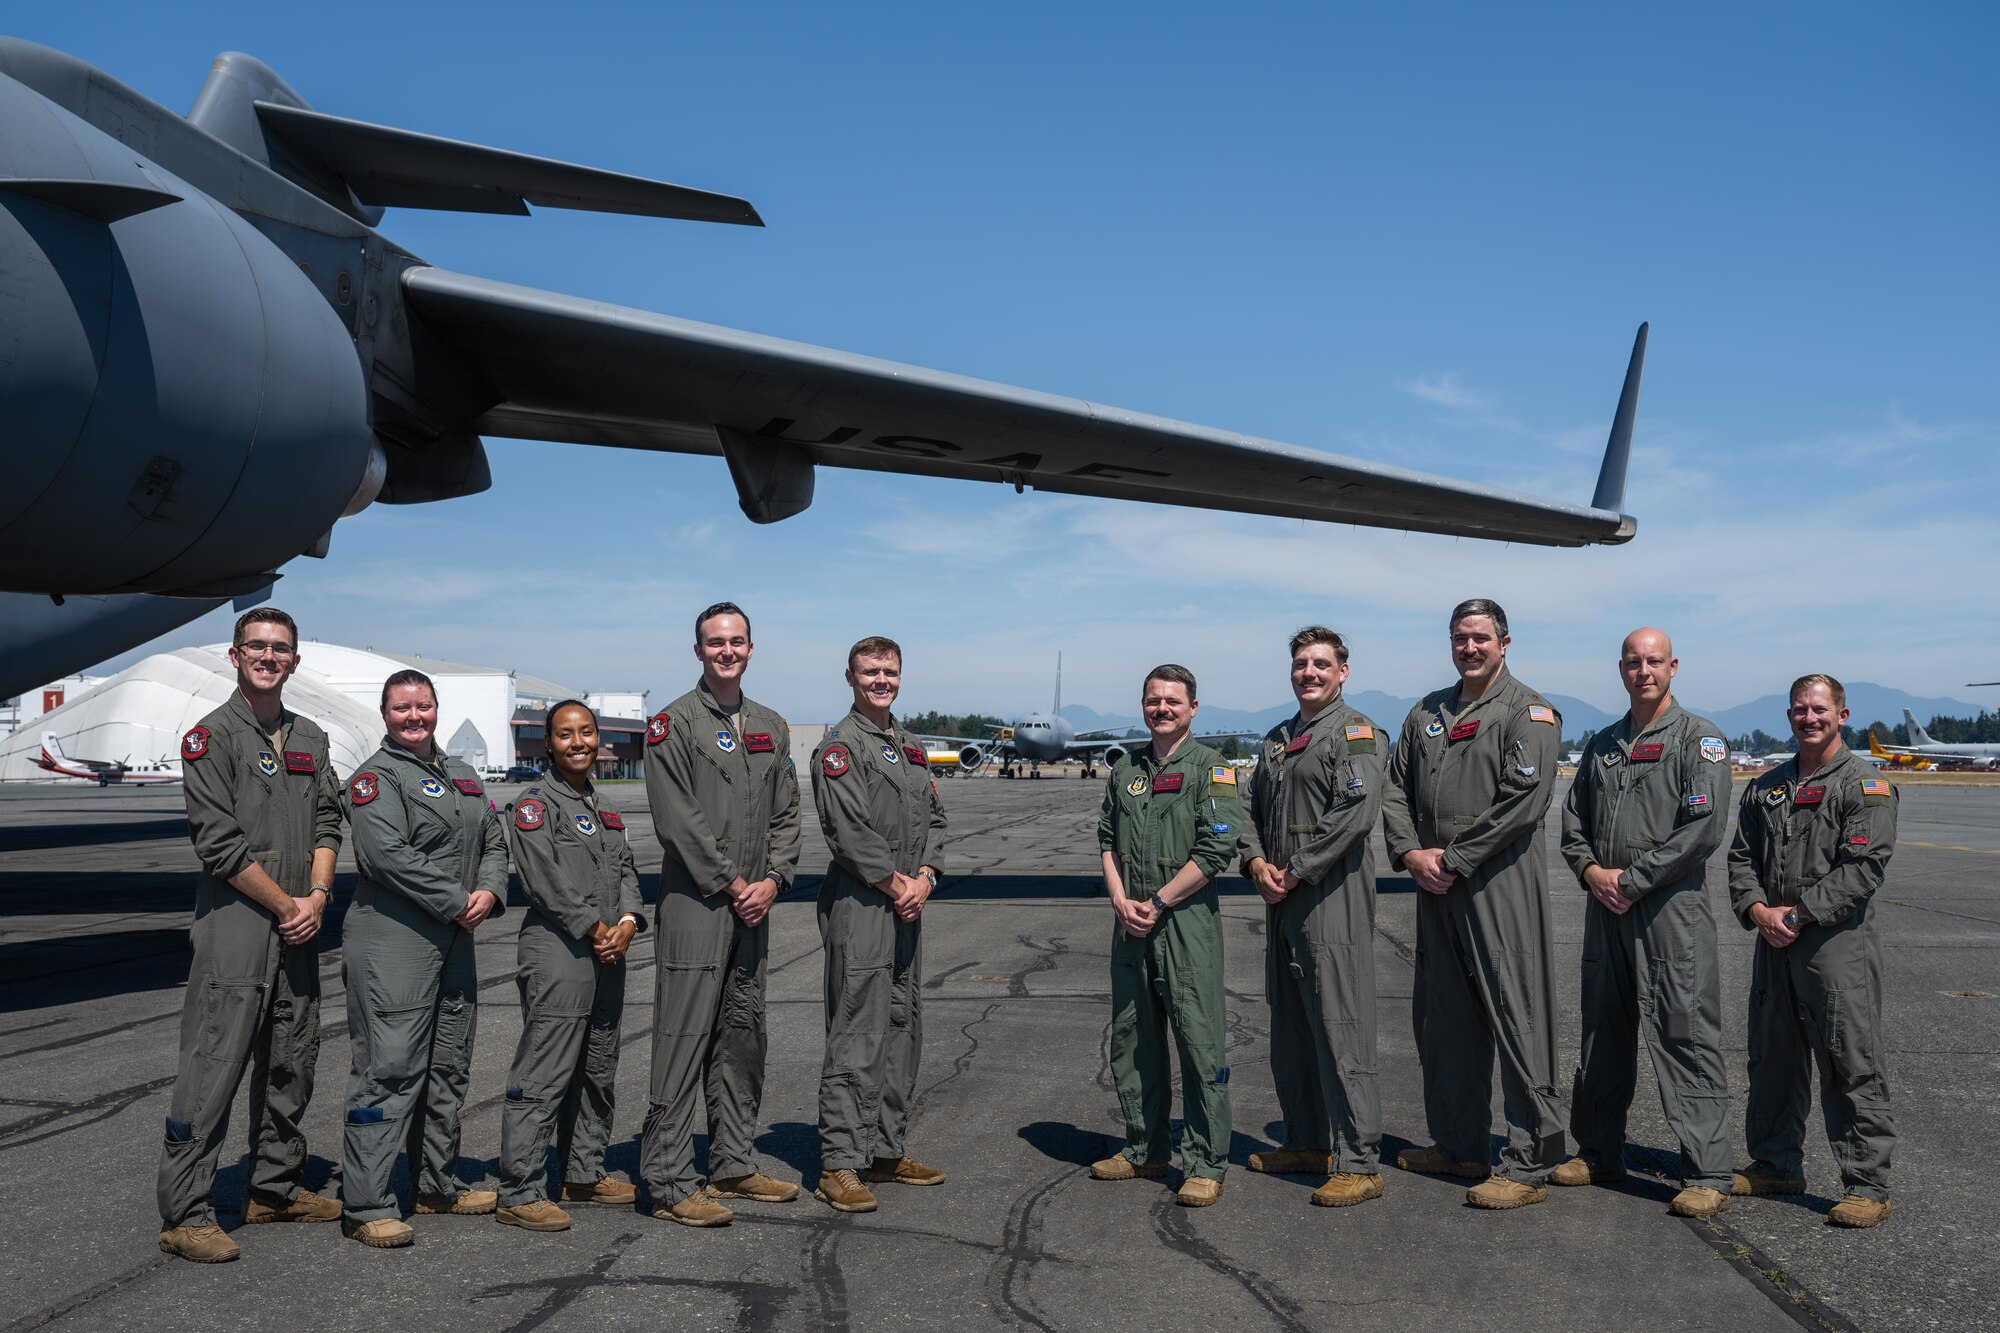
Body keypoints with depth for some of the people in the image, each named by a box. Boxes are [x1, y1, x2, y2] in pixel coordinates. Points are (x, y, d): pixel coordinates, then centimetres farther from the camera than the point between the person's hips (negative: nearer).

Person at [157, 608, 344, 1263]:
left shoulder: (309, 737, 15)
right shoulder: (212, 737, -6)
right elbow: (220, 843, -12)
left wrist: (316, 896, -3)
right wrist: (286, 904, -10)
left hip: (299, 929, 7)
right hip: (234, 923, -7)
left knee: (291, 1065, 13)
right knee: (212, 1069, -6)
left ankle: (274, 1189, 26)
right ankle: (184, 1215, 1)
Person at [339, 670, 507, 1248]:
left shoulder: (461, 777, 19)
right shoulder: (376, 778, -6)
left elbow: (494, 841, 18)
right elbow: (387, 855, -18)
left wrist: (490, 891, -3)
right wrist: (458, 902, -16)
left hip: (454, 940, 8)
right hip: (393, 942, -8)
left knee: (448, 1069, 15)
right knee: (389, 1070, -8)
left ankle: (438, 1184, 28)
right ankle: (366, 1205, -3)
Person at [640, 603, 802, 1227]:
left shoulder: (771, 727, 15)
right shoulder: (674, 723, -5)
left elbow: (786, 813, 13)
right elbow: (678, 820, -13)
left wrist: (772, 881, -2)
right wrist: (732, 884, -13)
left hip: (753, 904, 7)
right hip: (695, 903, -7)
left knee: (742, 1040, 13)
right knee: (683, 1043, -6)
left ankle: (734, 1167, 24)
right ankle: (670, 1185, 0)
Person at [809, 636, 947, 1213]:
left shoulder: (910, 746, 18)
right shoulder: (839, 746, -8)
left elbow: (934, 817, 16)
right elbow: (850, 830, -16)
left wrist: (924, 877, 0)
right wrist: (895, 885, -13)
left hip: (907, 905, 9)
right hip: (859, 905, -8)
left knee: (903, 1030, 13)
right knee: (856, 1036, -9)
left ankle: (885, 1153, 22)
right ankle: (839, 1165, -4)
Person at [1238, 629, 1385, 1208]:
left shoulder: (1354, 732, -6)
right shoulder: (1278, 739, 20)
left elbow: (1356, 811, -17)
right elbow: (1254, 806, 20)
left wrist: (1296, 871, -15)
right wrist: (1256, 861, 0)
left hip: (1333, 900, -9)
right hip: (1282, 901, 9)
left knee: (1341, 1030, -8)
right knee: (1290, 1030, 14)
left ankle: (1359, 1163, -4)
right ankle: (1307, 1143, 26)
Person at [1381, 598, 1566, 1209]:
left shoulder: (1528, 712, -4)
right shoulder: (1426, 713, 17)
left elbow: (1523, 799, -14)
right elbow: (1396, 788, 16)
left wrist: (1453, 860, -14)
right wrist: (1410, 852, -2)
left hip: (1501, 886, -7)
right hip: (1435, 886, 7)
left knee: (1516, 1018, -6)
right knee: (1443, 1018, 13)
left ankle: (1530, 1163, 0)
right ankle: (1458, 1144, 26)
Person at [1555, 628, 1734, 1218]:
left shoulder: (1699, 738, -2)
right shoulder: (1602, 745, 17)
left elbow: (1703, 827, -13)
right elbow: (1573, 821, 19)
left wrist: (1631, 879, -12)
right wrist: (1591, 871, -1)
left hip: (1671, 908, -6)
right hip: (1604, 907, 7)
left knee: (1686, 1036, -7)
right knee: (1602, 1035, 13)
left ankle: (1707, 1176, -2)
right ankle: (1598, 1153, 25)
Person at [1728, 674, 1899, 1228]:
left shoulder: (1865, 784, -3)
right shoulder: (1765, 787, 17)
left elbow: (1864, 867, -12)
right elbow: (1741, 857, 13)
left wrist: (1799, 913, -16)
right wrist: (1757, 910, -5)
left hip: (1837, 940, -6)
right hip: (1774, 946, 6)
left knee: (1852, 1064, -5)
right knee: (1772, 1058, 14)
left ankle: (1867, 1185, 2)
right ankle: (1775, 1165, 27)